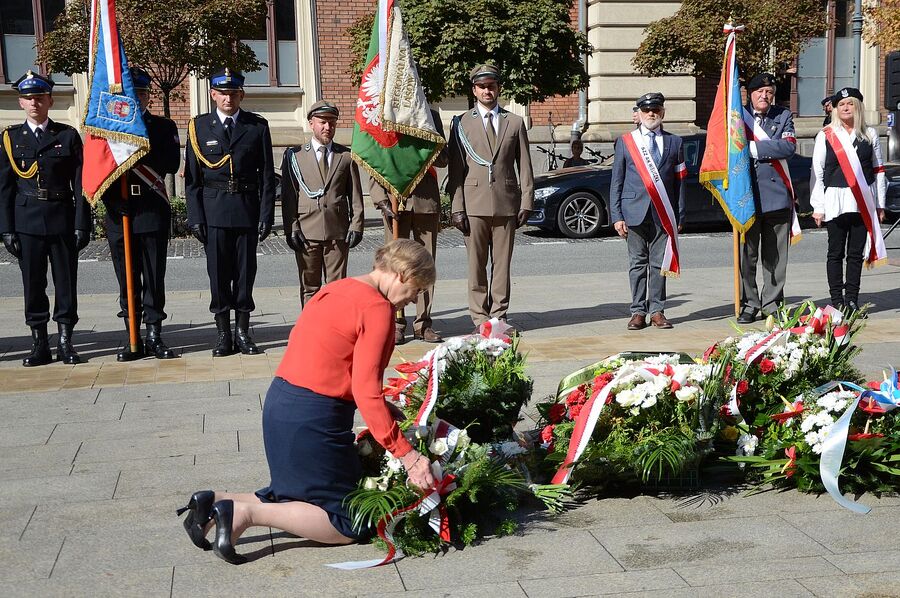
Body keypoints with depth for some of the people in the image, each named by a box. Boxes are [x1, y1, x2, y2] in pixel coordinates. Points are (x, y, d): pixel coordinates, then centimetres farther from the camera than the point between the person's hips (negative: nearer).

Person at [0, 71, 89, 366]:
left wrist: (82, 224, -5)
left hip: (62, 220, -1)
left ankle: (65, 341, 11)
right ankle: (39, 344, 12)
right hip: (27, 221, 1)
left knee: (66, 282, 2)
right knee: (33, 284, 4)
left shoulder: (68, 135, 5)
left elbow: (80, 184, 2)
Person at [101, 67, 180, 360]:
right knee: (127, 280, 5)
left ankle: (154, 336, 7)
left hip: (153, 212, -1)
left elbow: (172, 163, -6)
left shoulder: (163, 126, 9)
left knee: (154, 278, 1)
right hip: (119, 213, 1)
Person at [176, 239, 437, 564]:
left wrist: (390, 413, 18)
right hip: (314, 418, -9)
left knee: (296, 495, 27)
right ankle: (246, 511, -7)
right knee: (350, 524, 4)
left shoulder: (337, 288, 13)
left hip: (279, 403, 9)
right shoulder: (377, 308, -14)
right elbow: (366, 391, -21)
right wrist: (406, 454, -20)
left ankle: (217, 502, 11)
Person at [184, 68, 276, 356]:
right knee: (218, 273, 2)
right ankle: (223, 334, 11)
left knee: (246, 272, 4)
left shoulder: (258, 126, 5)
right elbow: (192, 177, 4)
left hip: (247, 207, 0)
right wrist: (195, 217, -4)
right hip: (214, 210, 0)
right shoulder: (199, 126, 5)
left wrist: (266, 215, -3)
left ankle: (243, 332, 14)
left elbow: (267, 174, 4)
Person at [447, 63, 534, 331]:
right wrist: (457, 207, -5)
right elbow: (455, 169, 3)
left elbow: (524, 167, 10)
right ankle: (480, 319, 7)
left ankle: (499, 316, 12)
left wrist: (526, 202, 1)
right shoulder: (461, 123, 8)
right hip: (474, 204, -1)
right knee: (476, 265, 1)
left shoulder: (515, 123, 12)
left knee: (502, 264, 4)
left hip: (506, 203, 1)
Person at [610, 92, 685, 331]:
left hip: (663, 213, 1)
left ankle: (657, 310, 10)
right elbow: (616, 181, 6)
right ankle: (638, 311, 9)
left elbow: (679, 182, 8)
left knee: (659, 264, 3)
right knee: (637, 263, 3)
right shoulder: (625, 141, 8)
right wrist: (617, 216, -2)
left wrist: (679, 216, 2)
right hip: (635, 211, -1)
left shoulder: (674, 142, 10)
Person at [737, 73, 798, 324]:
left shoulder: (784, 116, 10)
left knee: (775, 256, 6)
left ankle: (772, 304, 16)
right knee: (746, 254, 0)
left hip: (777, 193, 1)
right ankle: (748, 305, 9)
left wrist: (753, 147, -11)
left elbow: (789, 146, -6)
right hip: (746, 195, -1)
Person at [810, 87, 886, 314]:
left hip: (864, 203, 2)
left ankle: (851, 299, 11)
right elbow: (817, 172, 1)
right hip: (835, 202, -2)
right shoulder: (826, 135, 2)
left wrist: (880, 204, 8)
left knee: (856, 253, 5)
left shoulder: (870, 135, 9)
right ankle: (837, 301, 7)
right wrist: (818, 207, -4)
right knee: (836, 253, 2)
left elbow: (878, 170, 12)